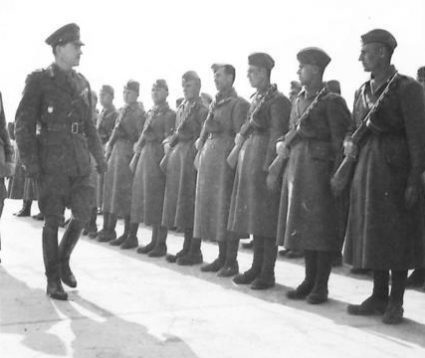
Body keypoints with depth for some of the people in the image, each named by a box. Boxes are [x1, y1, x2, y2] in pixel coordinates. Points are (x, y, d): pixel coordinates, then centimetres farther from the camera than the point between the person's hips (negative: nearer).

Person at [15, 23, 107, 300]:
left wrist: (99, 156, 17)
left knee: (83, 214, 4)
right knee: (53, 220, 0)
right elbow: (23, 124, -6)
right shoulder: (39, 80, -3)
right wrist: (30, 162, -13)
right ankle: (53, 280, 11)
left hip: (80, 160, 5)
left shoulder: (82, 83, 13)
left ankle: (63, 260, 29)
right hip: (53, 160, -5)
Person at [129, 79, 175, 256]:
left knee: (158, 199, -5)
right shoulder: (150, 113, 18)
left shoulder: (170, 114, -4)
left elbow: (168, 139, -9)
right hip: (145, 155, 8)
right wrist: (136, 155, 13)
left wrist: (163, 160, -16)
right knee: (146, 197, 8)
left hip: (158, 157, -7)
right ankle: (154, 241, 16)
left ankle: (160, 243, 1)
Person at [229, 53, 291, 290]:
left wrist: (268, 167, -18)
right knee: (254, 216, 12)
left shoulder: (277, 100, -9)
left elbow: (277, 135, -14)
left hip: (265, 158, -9)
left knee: (266, 216, -5)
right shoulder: (256, 99, 16)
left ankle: (268, 272, 2)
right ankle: (257, 267, 20)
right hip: (249, 157, 9)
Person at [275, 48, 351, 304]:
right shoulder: (299, 101, 15)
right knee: (301, 224, 10)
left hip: (320, 167, -7)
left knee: (322, 225, -2)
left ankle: (321, 285, 6)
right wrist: (283, 144, 2)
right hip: (297, 166, 8)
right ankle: (310, 280, 21)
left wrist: (336, 174, -16)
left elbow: (341, 141, -10)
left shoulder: (332, 101, -7)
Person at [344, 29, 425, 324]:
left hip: (396, 167, -7)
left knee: (398, 236, 0)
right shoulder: (363, 92, 13)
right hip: (367, 167, 7)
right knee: (372, 233, 10)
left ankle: (396, 302, 10)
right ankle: (379, 297, 22)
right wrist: (351, 143, -1)